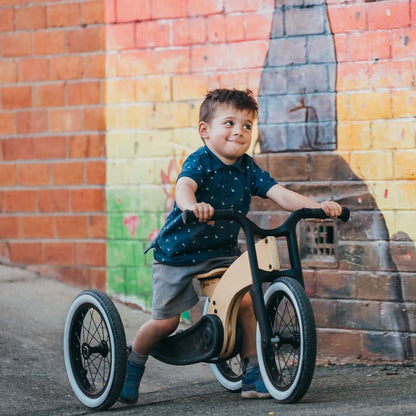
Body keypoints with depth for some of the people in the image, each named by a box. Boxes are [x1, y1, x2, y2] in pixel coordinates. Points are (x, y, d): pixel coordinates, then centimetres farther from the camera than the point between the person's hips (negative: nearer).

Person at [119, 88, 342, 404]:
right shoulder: (200, 162, -20)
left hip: (221, 253, 4)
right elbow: (183, 187, -41)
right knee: (166, 321, -2)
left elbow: (281, 195, -14)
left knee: (246, 301, -16)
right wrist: (192, 205, -65)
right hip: (177, 253, -4)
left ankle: (253, 375, -2)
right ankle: (133, 365, 26)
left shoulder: (248, 169, -5)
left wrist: (318, 206, -31)